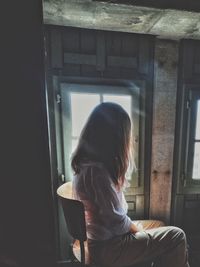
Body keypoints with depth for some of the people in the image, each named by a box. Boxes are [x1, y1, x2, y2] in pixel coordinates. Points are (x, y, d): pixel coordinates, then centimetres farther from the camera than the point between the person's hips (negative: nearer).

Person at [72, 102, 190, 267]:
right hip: (106, 247, -8)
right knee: (176, 237, -7)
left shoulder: (88, 162, -1)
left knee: (159, 226, 16)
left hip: (105, 236, 9)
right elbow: (117, 220, -23)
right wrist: (139, 230, -5)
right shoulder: (96, 170, -32)